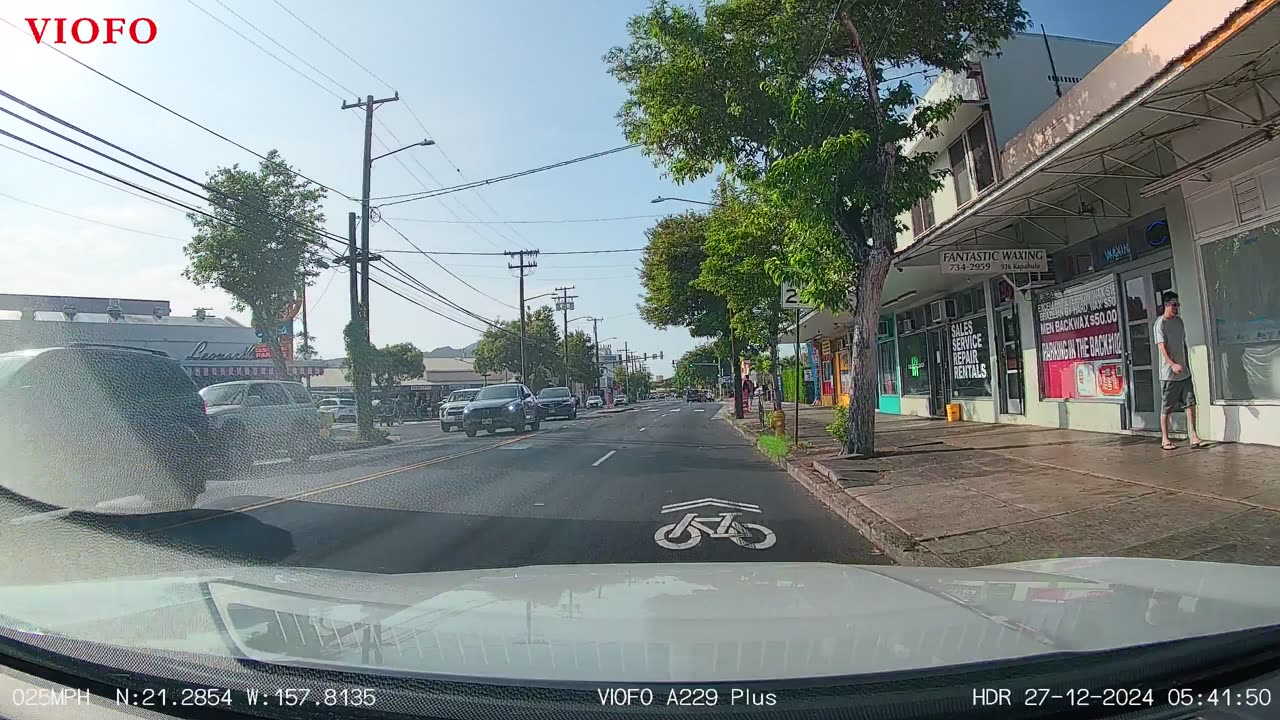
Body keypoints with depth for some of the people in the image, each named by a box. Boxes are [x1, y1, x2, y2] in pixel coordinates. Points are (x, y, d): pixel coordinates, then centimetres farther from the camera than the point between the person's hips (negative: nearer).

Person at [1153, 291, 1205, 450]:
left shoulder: (1179, 320, 12)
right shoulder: (1160, 323, -10)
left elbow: (1183, 343, 19)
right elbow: (1162, 347, -18)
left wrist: (1186, 364, 17)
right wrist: (1172, 364, -30)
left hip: (1184, 372, 7)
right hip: (1169, 373, -7)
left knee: (1191, 404, 4)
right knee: (1166, 408, 0)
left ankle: (1193, 437, 8)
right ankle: (1165, 439, 9)